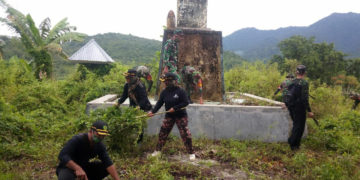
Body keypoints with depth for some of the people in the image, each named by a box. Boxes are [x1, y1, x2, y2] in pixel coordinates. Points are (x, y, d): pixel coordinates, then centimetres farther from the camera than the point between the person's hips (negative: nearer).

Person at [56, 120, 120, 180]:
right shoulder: (77, 140, -25)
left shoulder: (100, 145, -10)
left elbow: (108, 163, -17)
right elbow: (62, 156, -37)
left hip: (84, 167, 5)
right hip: (69, 167, -5)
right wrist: (78, 168, -51)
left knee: (105, 167, -13)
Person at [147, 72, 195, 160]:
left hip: (181, 116, -5)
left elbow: (186, 102, -16)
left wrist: (175, 108, -22)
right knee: (162, 133, 8)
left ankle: (191, 153, 10)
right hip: (169, 116, 5)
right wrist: (153, 111, -14)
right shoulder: (164, 92, 0)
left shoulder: (180, 91, -15)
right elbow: (159, 103, -1)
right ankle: (158, 150, 25)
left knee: (185, 134, -5)